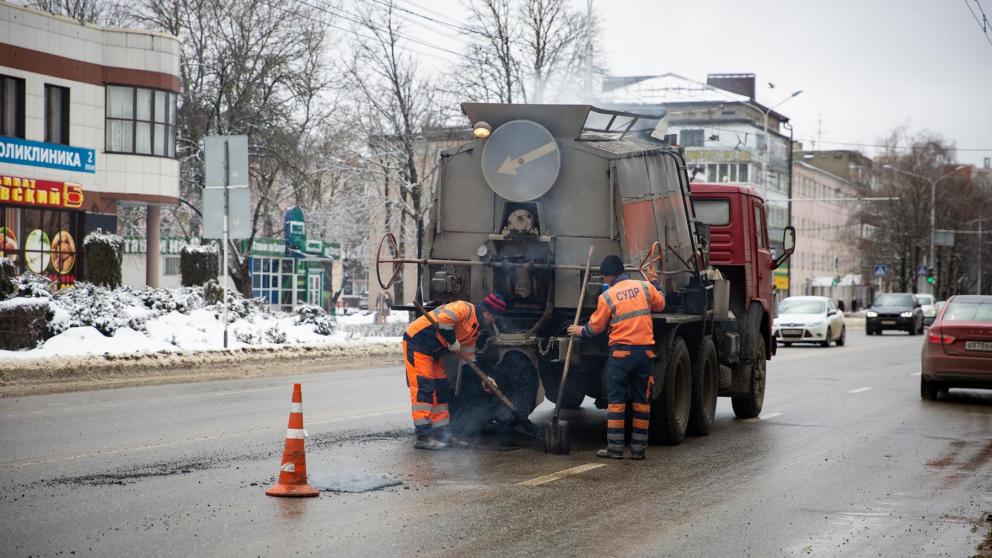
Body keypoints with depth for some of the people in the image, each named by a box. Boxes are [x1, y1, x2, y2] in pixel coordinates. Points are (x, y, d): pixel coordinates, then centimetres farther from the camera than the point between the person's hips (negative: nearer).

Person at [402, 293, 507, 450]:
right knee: (423, 387, -14)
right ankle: (423, 437, -16)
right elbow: (443, 319, -36)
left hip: (434, 351, 11)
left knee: (440, 388, 11)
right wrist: (453, 341, -23)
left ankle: (441, 433, 18)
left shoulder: (474, 330, 13)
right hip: (417, 341, -11)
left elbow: (469, 358, 20)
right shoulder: (464, 308, -18)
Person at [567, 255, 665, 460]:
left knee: (616, 400, 3)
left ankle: (615, 447, 0)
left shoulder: (607, 296, -4)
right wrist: (655, 281, 37)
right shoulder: (645, 287, 4)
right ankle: (638, 448, 10)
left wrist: (580, 331, 25)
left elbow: (595, 326, 5)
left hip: (621, 351, -3)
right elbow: (660, 304, 22)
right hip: (645, 350, 3)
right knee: (642, 400, 9)